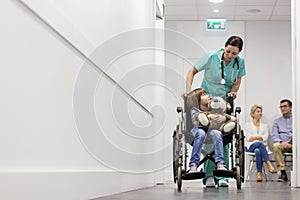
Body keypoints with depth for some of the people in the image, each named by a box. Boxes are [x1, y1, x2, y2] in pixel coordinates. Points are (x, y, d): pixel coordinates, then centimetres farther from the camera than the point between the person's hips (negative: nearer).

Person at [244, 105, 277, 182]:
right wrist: (260, 138, -7)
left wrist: (254, 137, -4)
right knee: (259, 143, -40)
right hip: (250, 146, -1)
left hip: (262, 146, 1)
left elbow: (265, 137, 7)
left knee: (258, 151, -40)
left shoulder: (264, 125, 26)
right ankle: (269, 164, -53)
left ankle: (259, 173, -53)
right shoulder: (247, 125, 20)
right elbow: (248, 138, 3)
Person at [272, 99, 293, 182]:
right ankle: (283, 172, -32)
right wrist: (282, 142, -13)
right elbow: (274, 136, 10)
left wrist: (292, 143, -16)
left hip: (294, 144, -1)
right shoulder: (277, 121, 23)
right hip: (282, 144, 1)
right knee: (276, 146, -35)